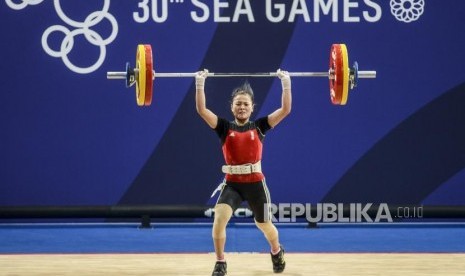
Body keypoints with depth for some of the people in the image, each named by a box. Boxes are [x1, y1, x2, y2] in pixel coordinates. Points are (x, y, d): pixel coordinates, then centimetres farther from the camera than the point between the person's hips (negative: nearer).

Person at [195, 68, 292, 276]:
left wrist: (286, 83, -10)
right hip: (231, 184, 0)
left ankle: (277, 253, 48)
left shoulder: (259, 126, 3)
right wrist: (200, 84, -16)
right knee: (218, 221, -23)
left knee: (265, 226, 15)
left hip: (255, 184, 0)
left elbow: (285, 110, -5)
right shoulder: (225, 127, 3)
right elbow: (202, 110, -8)